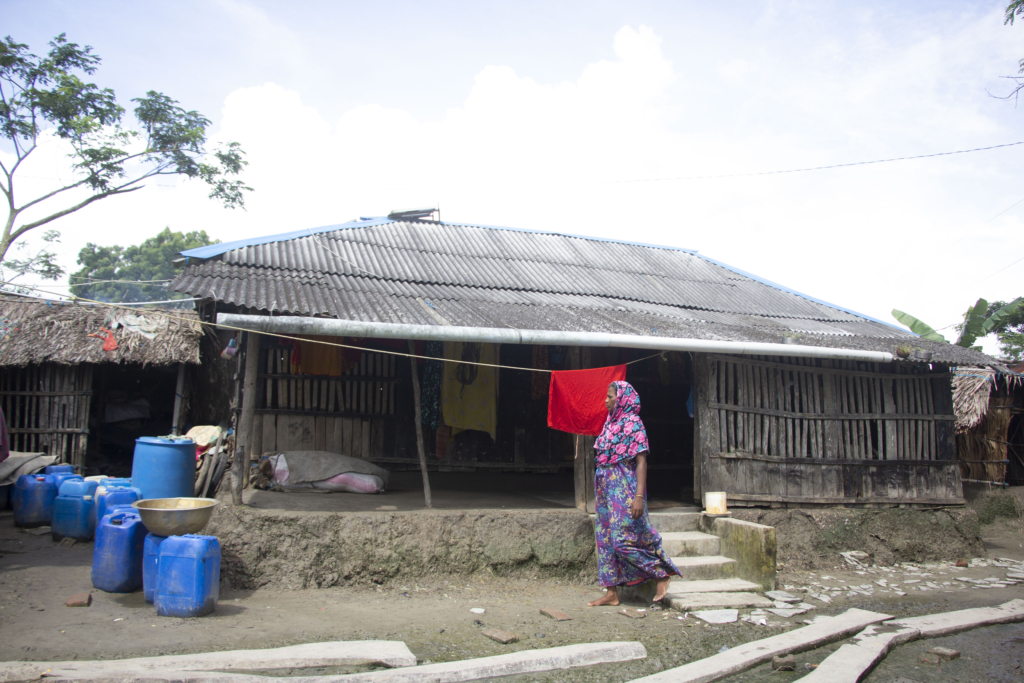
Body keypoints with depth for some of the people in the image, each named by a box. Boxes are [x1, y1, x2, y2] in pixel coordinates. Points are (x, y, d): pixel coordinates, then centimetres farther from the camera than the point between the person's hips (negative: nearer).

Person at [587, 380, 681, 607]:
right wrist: (600, 493, 16)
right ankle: (611, 593, 13)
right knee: (606, 539, 7)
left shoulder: (633, 424, -10)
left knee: (625, 538, -9)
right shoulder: (610, 424, 14)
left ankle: (662, 574, 10)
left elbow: (641, 462, -16)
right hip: (606, 490, 9)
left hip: (624, 491, -9)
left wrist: (639, 496, -22)